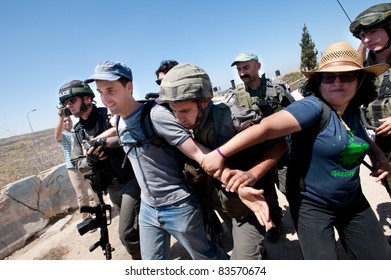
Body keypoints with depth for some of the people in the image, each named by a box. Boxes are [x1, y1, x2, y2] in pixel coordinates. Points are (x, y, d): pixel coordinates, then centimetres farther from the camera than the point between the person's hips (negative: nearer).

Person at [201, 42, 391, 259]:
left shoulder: (353, 111, 1)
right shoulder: (313, 107, -23)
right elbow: (266, 128, -34)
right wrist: (220, 153, -39)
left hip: (353, 201, 8)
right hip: (311, 204, -7)